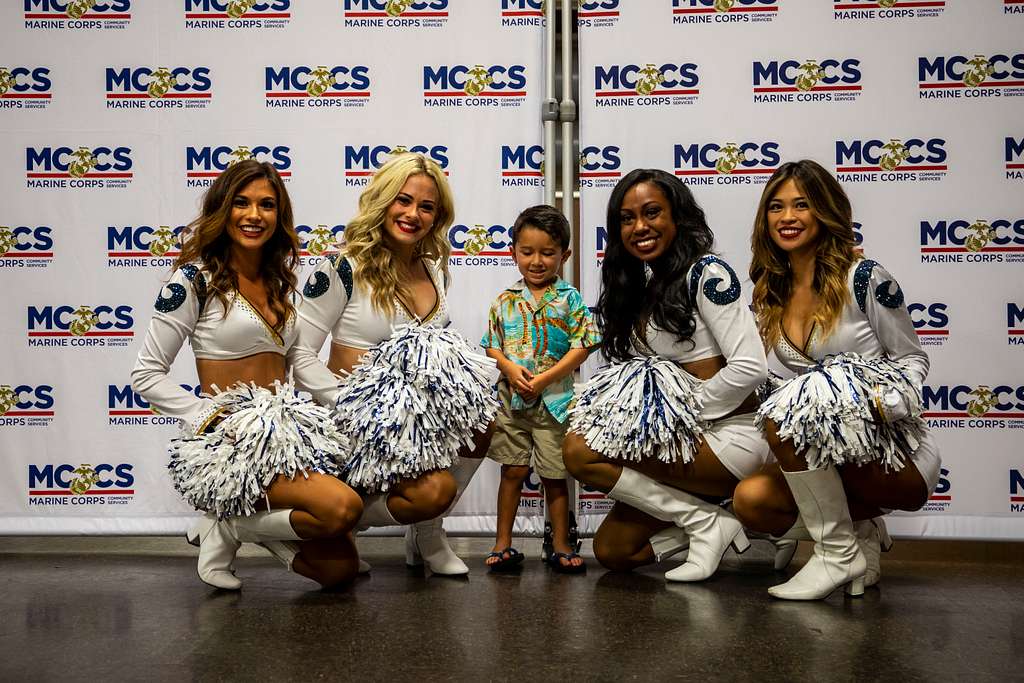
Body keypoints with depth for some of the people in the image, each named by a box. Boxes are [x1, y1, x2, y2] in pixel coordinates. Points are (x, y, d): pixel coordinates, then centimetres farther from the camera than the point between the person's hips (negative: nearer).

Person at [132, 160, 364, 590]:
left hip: (284, 431, 6)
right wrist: (210, 417, -15)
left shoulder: (280, 282, 13)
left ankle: (236, 519, 12)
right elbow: (146, 375, -6)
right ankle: (229, 526, -5)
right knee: (343, 506, -29)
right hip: (229, 441, -6)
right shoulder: (195, 280, -5)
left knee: (340, 568, -6)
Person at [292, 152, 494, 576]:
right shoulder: (344, 269, -11)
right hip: (360, 419, -7)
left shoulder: (435, 271, 9)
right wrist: (350, 407, -20)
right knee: (433, 491, -26)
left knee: (479, 407, -21)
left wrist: (462, 387, 0)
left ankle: (428, 533, 2)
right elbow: (300, 354, -12)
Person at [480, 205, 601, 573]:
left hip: (554, 400, -2)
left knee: (555, 475, 7)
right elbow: (491, 346, 6)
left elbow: (581, 348, -7)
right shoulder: (505, 301, 5)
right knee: (512, 471, 8)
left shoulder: (570, 299, -2)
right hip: (510, 398, 2)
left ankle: (560, 546, 21)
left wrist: (544, 379, -15)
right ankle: (503, 544, 18)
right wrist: (510, 369, -14)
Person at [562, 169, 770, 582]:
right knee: (611, 551, 0)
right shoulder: (641, 284, 13)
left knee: (581, 452, -21)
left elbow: (750, 367, -19)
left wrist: (684, 414, -14)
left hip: (731, 435, -8)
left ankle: (707, 521, -10)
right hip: (690, 438, 8)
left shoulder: (706, 273, -11)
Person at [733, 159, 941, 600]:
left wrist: (887, 402, -20)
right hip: (829, 460, 6)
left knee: (784, 415, -31)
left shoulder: (865, 279, -8)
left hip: (898, 456, -5)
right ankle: (861, 533, 4)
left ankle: (839, 554, -15)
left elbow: (913, 359, 0)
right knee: (750, 500, -22)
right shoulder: (769, 297, 8)